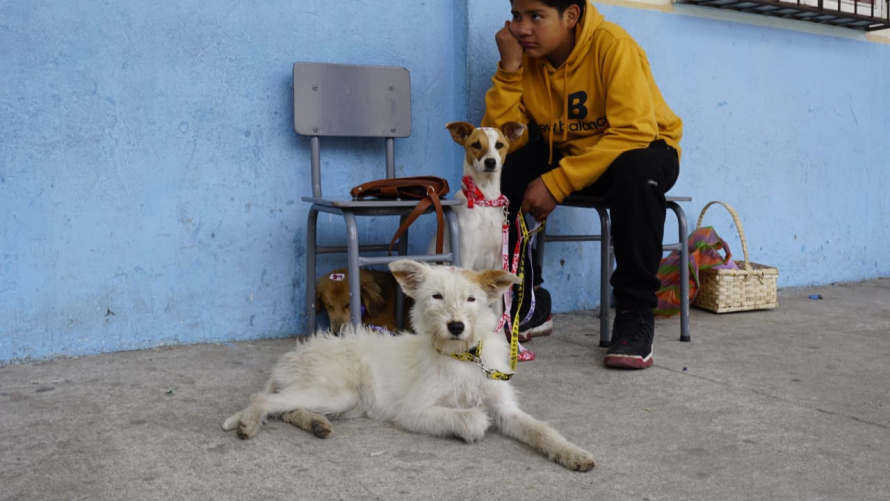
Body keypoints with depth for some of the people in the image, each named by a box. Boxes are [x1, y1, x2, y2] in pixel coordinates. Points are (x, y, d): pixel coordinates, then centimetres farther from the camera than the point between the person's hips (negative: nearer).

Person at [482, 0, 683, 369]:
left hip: (640, 149, -4)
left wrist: (556, 183, -35)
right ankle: (527, 300, -5)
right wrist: (509, 69, -26)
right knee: (498, 169, -21)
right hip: (564, 151, 4)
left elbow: (633, 134, -31)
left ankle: (636, 311, -24)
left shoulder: (612, 44, -24)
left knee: (635, 168, -39)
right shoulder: (526, 55, -10)